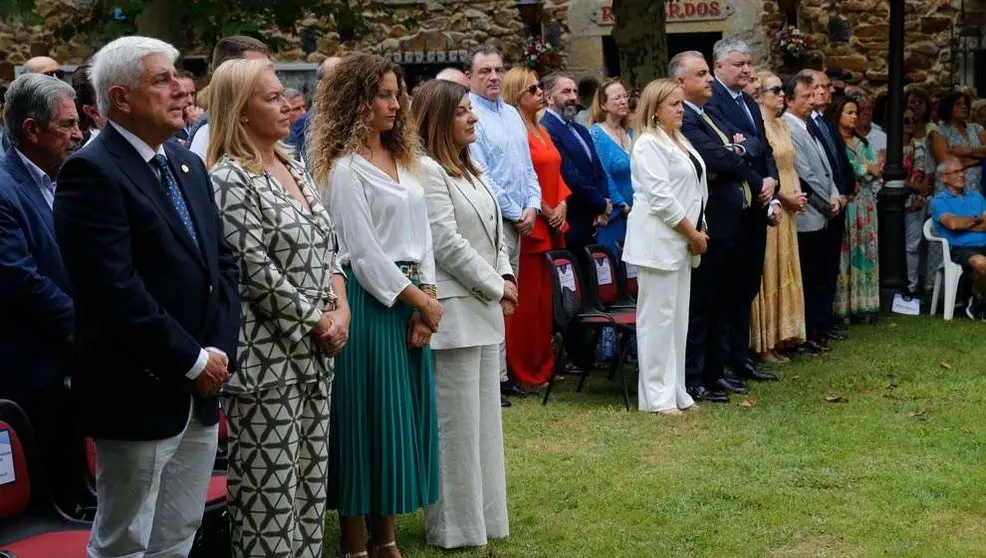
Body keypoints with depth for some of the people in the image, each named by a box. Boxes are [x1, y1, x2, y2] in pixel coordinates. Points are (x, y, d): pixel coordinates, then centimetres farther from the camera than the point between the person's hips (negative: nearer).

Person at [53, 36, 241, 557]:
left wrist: (221, 349, 0)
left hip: (200, 395, 8)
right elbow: (116, 289, -21)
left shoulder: (188, 165, 13)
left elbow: (222, 261, 14)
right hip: (139, 395, -8)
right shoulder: (91, 172, -13)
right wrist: (193, 360, -15)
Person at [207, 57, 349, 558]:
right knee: (269, 488, -1)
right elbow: (258, 272, -17)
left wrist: (341, 309, -1)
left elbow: (326, 248, 14)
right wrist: (317, 322, -11)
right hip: (266, 356, -8)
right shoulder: (229, 180, -13)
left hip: (314, 352, 8)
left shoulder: (294, 168, 12)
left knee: (310, 481, 13)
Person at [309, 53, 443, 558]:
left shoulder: (402, 157, 14)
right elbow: (363, 251, -13)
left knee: (401, 413, 10)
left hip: (410, 297, 8)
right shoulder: (345, 167, -10)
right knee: (367, 415, -2)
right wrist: (417, 298, -9)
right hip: (370, 300, -8)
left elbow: (421, 233, 11)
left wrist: (426, 296, -1)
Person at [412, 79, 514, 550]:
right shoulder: (426, 170, -12)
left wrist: (506, 278, 2)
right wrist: (496, 286, -10)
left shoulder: (470, 169, 17)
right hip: (453, 313, -10)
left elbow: (494, 233, 18)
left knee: (484, 418, 14)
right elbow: (447, 243, -17)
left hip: (484, 310, 10)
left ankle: (484, 516, 23)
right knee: (456, 422, -3)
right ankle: (456, 526, 6)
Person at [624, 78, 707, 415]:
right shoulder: (649, 144, -11)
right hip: (658, 241, -9)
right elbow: (661, 198, -18)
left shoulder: (680, 142, 18)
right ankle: (656, 396, -1)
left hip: (682, 241, 9)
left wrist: (699, 230, 7)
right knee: (658, 316, -6)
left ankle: (675, 391, 17)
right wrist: (692, 233, -13)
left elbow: (695, 191, 20)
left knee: (678, 316, 11)